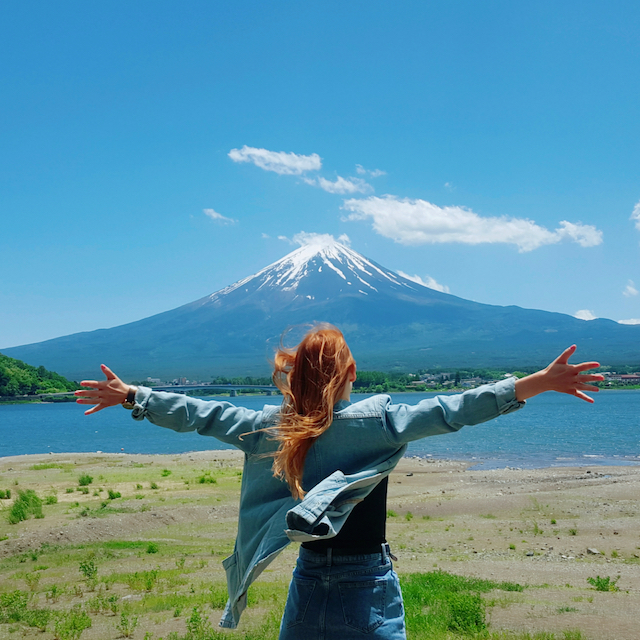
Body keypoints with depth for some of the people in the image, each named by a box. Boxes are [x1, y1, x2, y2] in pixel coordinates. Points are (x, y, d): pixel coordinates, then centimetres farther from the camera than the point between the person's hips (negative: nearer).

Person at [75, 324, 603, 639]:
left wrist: (131, 396, 14)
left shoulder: (272, 428, -4)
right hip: (368, 585, -3)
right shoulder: (377, 422, -15)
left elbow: (201, 413, 2)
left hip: (309, 579, 4)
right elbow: (451, 411, -20)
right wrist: (540, 382, -20)